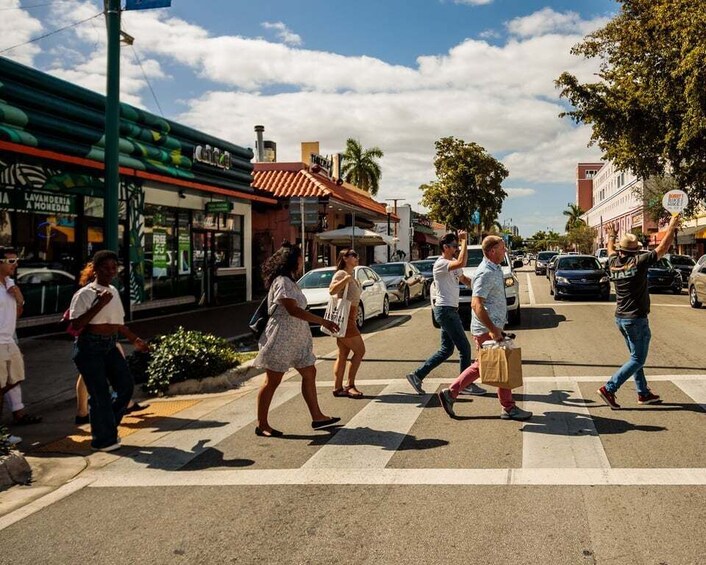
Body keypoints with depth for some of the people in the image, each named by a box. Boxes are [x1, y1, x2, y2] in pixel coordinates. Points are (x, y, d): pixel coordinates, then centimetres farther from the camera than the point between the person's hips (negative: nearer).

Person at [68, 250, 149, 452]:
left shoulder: (113, 291, 13)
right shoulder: (85, 294, -10)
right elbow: (76, 324, -20)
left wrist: (134, 340, 23)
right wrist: (99, 304, -24)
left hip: (109, 346, 7)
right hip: (89, 348, -7)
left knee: (125, 385, 4)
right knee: (100, 393, -5)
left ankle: (107, 427, 24)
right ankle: (103, 439, 10)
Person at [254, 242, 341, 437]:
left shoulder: (289, 281, 15)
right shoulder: (282, 282, -16)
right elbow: (293, 310, -26)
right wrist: (323, 322, -26)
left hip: (296, 337, 10)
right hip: (281, 336, -10)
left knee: (309, 374, 10)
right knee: (273, 381, -3)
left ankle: (317, 417, 17)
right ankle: (262, 425, 6)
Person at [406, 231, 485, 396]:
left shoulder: (452, 264, 16)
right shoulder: (440, 264, -15)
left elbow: (465, 280, 24)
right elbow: (462, 263, -34)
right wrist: (464, 241, -26)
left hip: (450, 310, 10)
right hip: (445, 310, -10)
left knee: (446, 350, 11)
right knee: (464, 347, -4)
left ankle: (417, 375, 13)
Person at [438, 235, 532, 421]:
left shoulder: (494, 270, 14)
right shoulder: (486, 273, -18)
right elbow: (476, 304, -26)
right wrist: (492, 329, -27)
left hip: (492, 327, 10)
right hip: (487, 329, -10)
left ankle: (450, 393, 18)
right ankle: (509, 408, 12)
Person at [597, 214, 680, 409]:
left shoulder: (614, 263, 1)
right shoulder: (638, 262, -16)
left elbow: (611, 251, 26)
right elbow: (663, 249, -5)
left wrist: (611, 236, 42)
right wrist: (672, 227, 7)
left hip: (620, 318, 8)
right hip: (636, 319, -8)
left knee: (637, 356, 19)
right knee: (638, 360, -1)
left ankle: (643, 393, 25)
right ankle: (609, 389, -8)